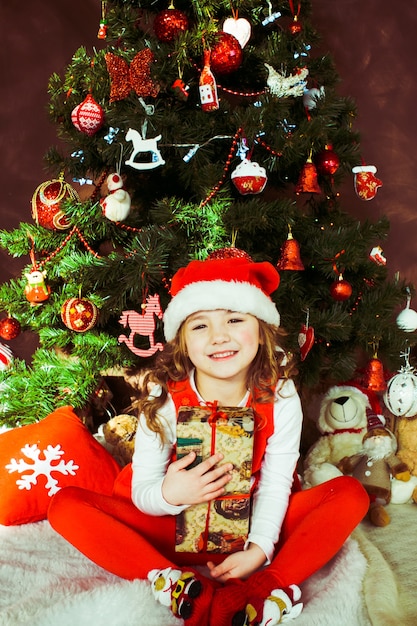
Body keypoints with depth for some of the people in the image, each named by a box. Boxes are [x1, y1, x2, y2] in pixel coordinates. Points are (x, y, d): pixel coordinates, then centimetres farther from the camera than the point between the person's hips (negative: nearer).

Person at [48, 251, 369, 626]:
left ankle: (270, 588, -35)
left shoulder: (280, 396, -13)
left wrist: (259, 549, -26)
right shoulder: (164, 399, -16)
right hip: (180, 531, 0)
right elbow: (142, 490, -13)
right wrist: (168, 494, -36)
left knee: (351, 494, -19)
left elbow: (275, 482, -11)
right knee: (67, 505, -21)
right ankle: (181, 587, -34)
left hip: (252, 527, 1)